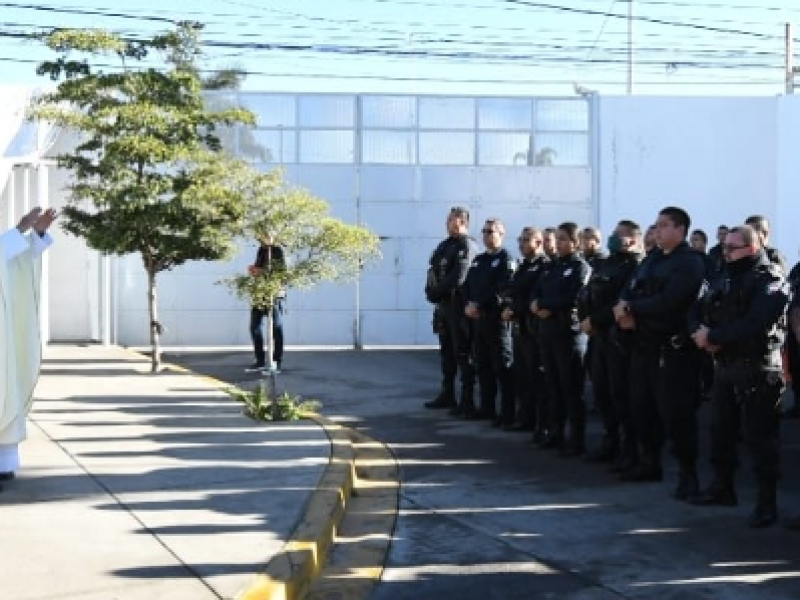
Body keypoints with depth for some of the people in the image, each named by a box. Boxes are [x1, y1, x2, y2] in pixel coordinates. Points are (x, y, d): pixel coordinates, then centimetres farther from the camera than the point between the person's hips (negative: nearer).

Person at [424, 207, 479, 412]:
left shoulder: (467, 246, -12)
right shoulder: (445, 245, 16)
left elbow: (458, 278, -20)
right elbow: (433, 271, 15)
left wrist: (436, 291, -11)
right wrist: (432, 292, -2)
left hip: (458, 306, -9)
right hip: (443, 306, 9)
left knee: (463, 353, -5)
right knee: (447, 352, 15)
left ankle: (467, 401, -2)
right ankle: (447, 395, 25)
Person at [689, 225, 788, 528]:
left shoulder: (771, 281, -12)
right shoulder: (726, 280, 15)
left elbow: (753, 325, -25)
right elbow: (697, 310, 12)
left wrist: (712, 337, -18)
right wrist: (700, 332, -11)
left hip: (757, 369, -8)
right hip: (725, 367, 8)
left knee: (760, 436, -3)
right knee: (721, 430, 15)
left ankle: (767, 501, 5)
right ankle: (723, 487, 29)